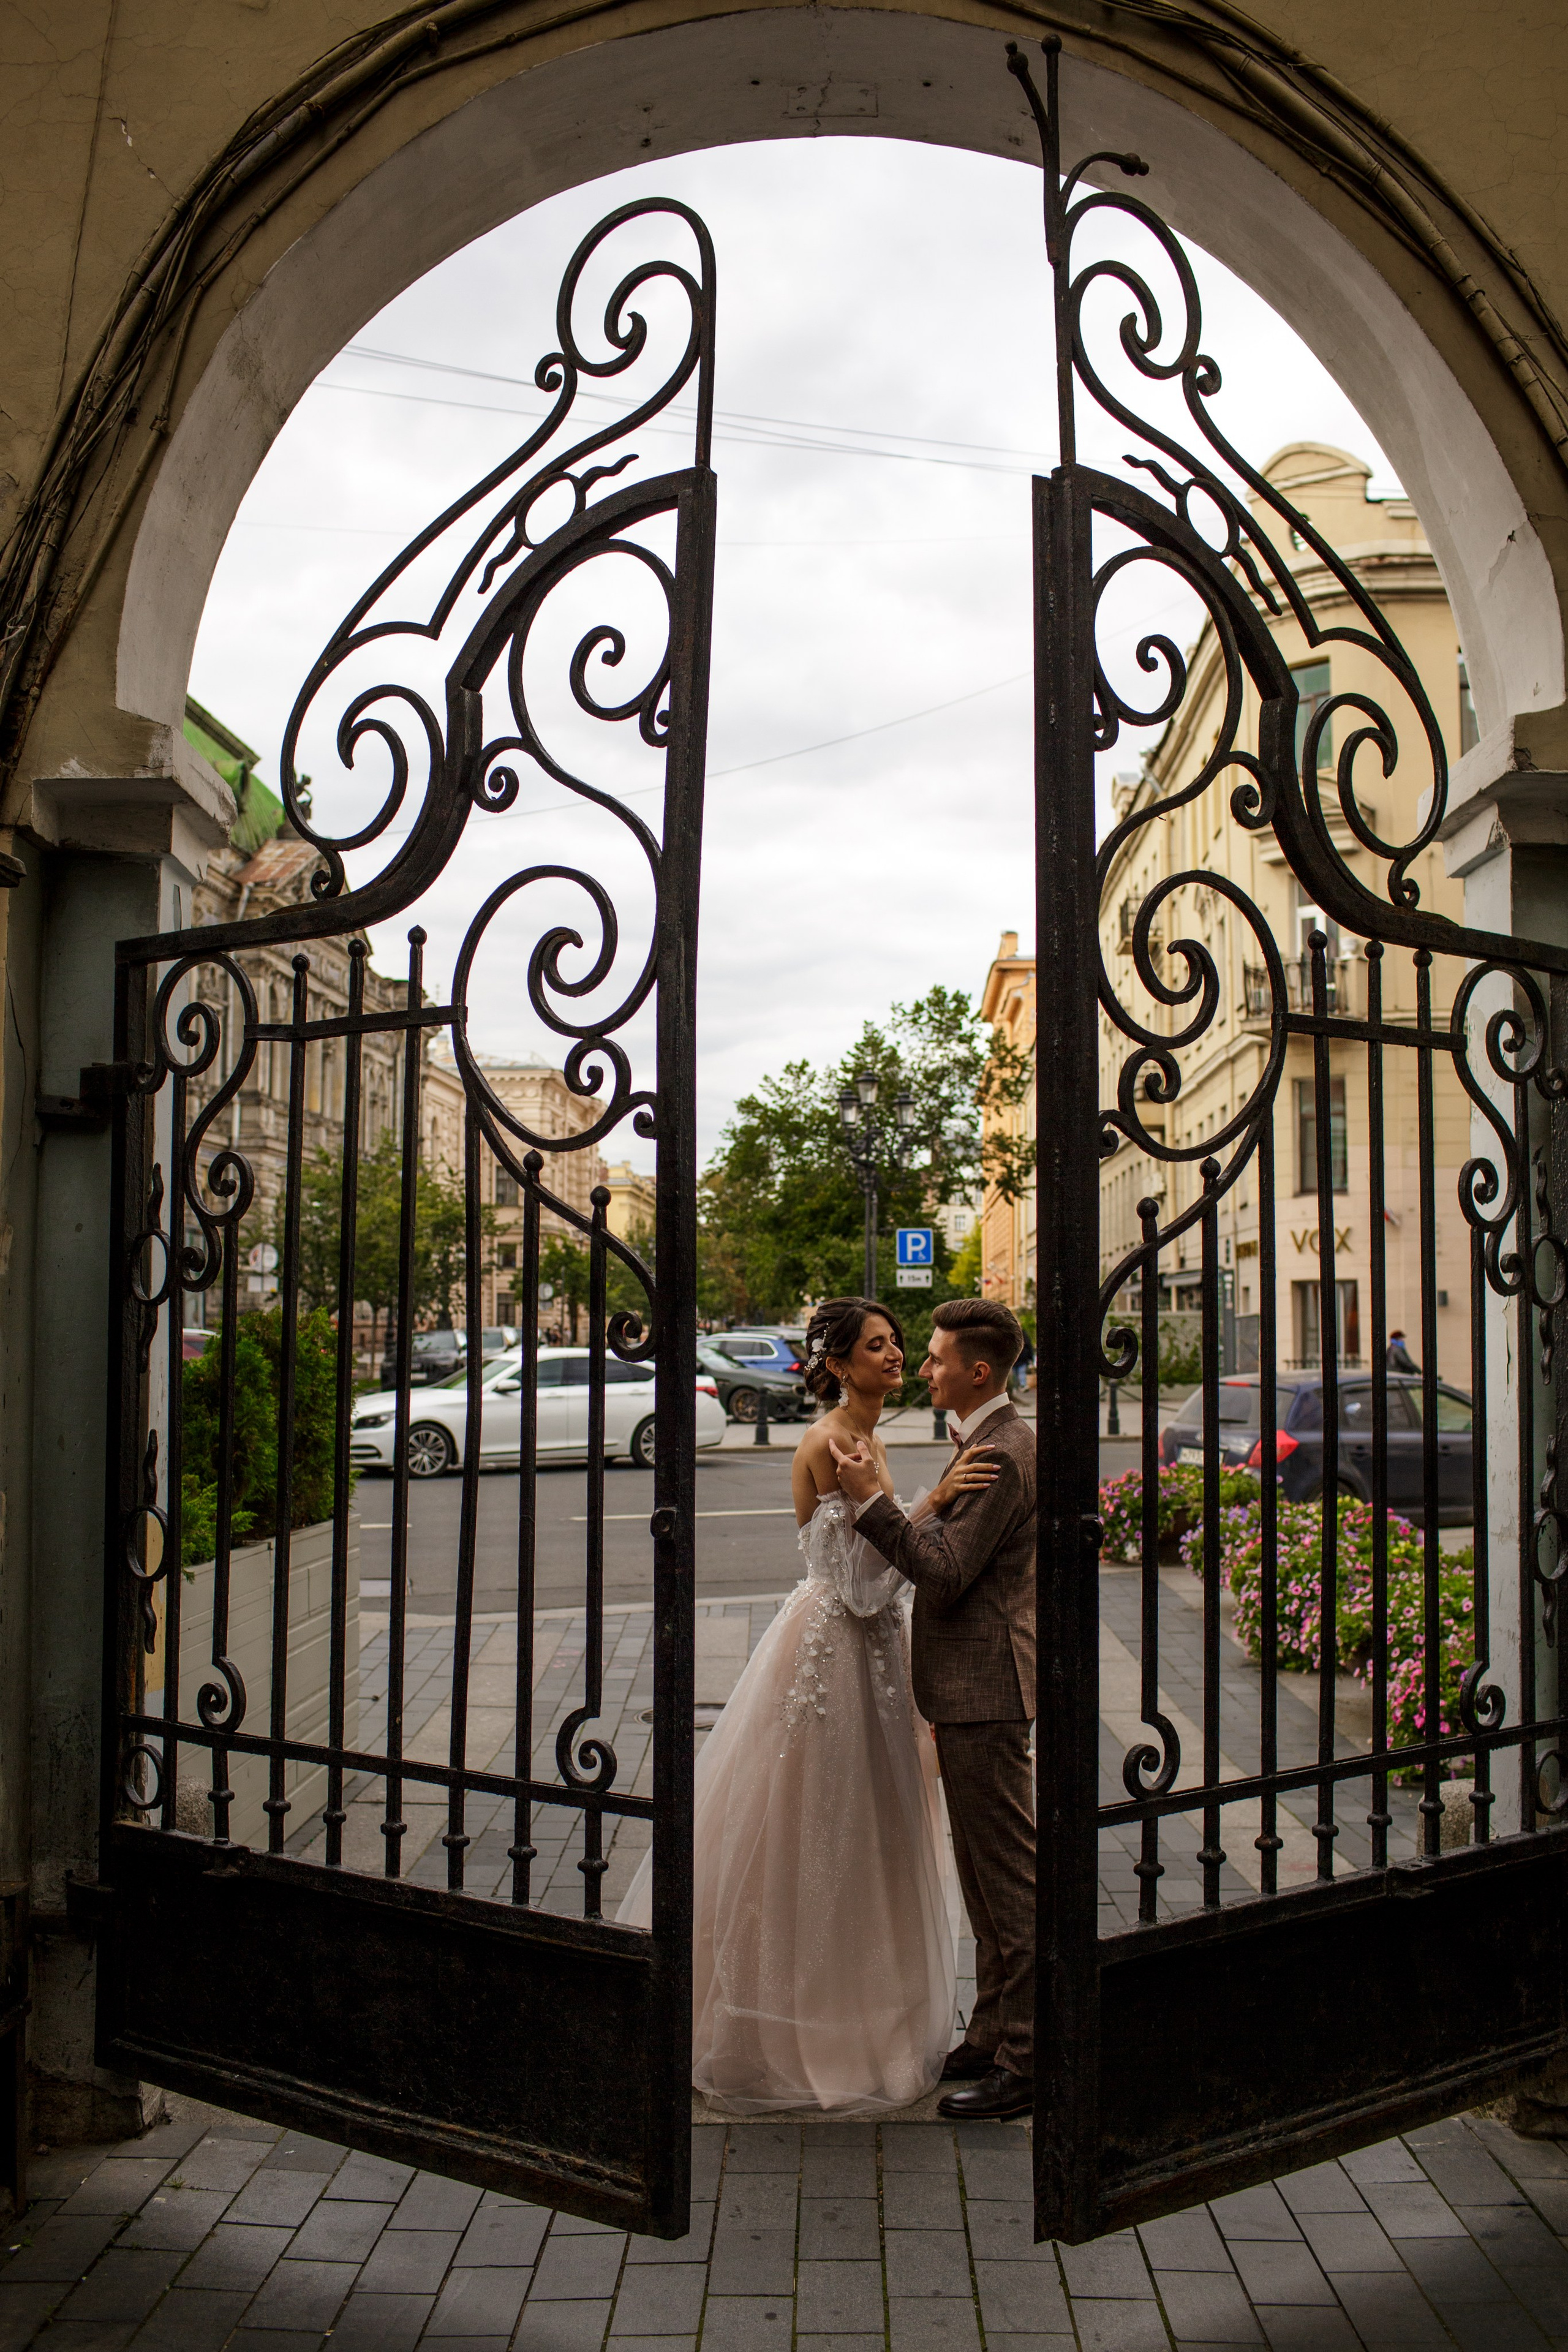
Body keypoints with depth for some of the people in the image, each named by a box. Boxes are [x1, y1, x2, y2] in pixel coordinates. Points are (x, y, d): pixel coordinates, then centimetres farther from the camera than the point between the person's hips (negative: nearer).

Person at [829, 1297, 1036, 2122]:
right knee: (986, 1876, 18)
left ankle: (1024, 2062, 10)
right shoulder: (986, 1442, 14)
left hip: (985, 1693, -11)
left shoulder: (1003, 1455, -19)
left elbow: (944, 1571, -23)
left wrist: (870, 1500, -21)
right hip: (972, 1689, 11)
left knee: (1009, 1877, 0)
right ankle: (993, 2035, 30)